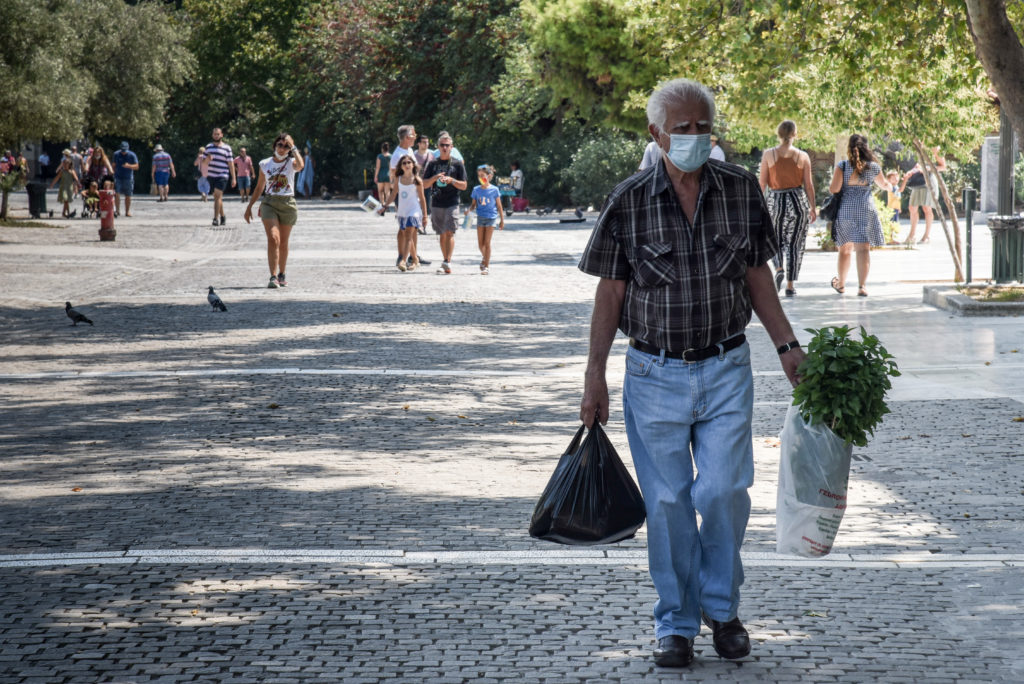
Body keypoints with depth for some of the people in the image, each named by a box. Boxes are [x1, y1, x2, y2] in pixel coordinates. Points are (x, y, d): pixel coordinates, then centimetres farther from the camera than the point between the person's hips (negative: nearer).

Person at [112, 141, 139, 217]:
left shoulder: (132, 155, -4)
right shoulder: (116, 154, 3)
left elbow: (136, 167, -5)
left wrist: (129, 166, -23)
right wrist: (113, 174, 16)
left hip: (128, 178, 0)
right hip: (118, 177, 0)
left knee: (128, 196, 4)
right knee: (117, 194, -14)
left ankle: (127, 211, 17)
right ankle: (117, 210, -9)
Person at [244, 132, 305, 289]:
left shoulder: (291, 163, 2)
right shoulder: (265, 164, 8)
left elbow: (300, 165, -25)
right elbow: (259, 188, 17)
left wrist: (293, 149, -14)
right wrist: (249, 206, 14)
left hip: (287, 204, 0)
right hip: (269, 203, 0)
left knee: (283, 242, 10)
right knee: (273, 238, -17)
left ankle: (281, 275, 27)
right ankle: (273, 277, -22)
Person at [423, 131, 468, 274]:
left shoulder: (457, 164, 3)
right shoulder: (433, 163, 9)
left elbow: (464, 186, 2)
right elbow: (424, 184, 6)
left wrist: (451, 180, -15)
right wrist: (435, 178, -13)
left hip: (452, 203, -3)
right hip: (436, 203, 3)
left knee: (449, 232, -15)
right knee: (442, 234, 9)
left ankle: (447, 263, -22)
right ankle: (446, 262, 17)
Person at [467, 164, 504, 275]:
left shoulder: (494, 190, -6)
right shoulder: (476, 190, 3)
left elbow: (499, 206, 0)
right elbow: (473, 204, 10)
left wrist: (502, 220, 1)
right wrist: (469, 210, -12)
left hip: (491, 217, -3)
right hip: (480, 218, 3)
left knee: (487, 243, -3)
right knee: (480, 243, 6)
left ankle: (486, 266, 3)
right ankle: (484, 258, 35)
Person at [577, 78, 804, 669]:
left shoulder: (741, 190, 1)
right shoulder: (629, 201, -4)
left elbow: (757, 277, 10)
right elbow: (610, 292, 1)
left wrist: (787, 346, 5)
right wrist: (596, 375, -1)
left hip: (726, 370, 1)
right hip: (655, 373, -1)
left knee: (725, 491, -5)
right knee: (667, 502, 3)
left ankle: (722, 607, 18)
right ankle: (677, 625, 17)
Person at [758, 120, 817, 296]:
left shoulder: (768, 154, -3)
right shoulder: (803, 156, -2)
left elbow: (762, 182, -3)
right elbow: (808, 184, 0)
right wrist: (812, 208, 8)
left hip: (775, 200, 0)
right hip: (797, 200, 0)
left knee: (775, 240, 17)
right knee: (794, 243, 8)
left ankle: (779, 268, -10)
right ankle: (790, 285, 5)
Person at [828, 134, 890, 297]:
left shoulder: (842, 166, -4)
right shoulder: (873, 167, 3)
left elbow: (834, 189, -11)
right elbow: (883, 185, 21)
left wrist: (830, 188, 12)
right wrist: (889, 186, 44)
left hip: (845, 210, 0)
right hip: (866, 210, 0)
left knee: (845, 248, 15)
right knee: (863, 248, -5)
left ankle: (841, 284, 29)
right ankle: (862, 286, -16)